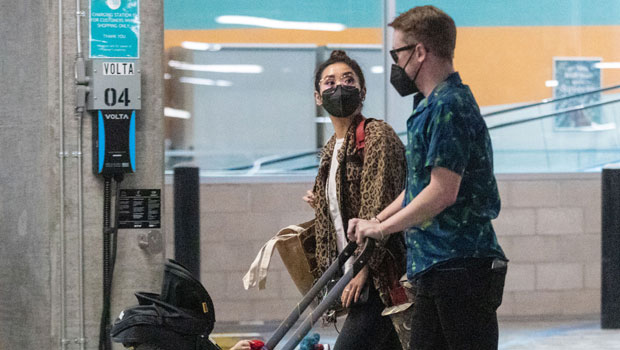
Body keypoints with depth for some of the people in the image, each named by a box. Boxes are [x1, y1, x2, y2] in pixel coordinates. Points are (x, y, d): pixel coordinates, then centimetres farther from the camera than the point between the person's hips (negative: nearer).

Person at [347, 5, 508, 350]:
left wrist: (381, 228, -11)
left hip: (463, 266, -10)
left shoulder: (449, 107, -15)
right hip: (436, 268, 11)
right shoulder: (433, 106, 18)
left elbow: (442, 191, -21)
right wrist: (374, 221, 16)